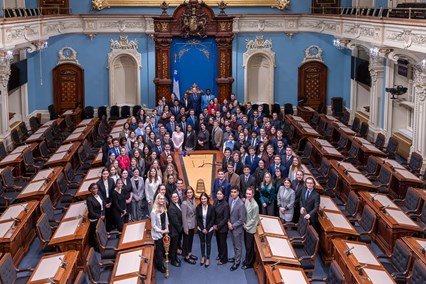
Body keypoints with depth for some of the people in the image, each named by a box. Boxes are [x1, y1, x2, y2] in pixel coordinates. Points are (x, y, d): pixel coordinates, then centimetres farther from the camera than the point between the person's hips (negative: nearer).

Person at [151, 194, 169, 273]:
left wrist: (167, 229, -1)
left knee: (163, 249, 13)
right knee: (159, 250, 4)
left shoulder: (164, 209, 2)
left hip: (164, 232, 6)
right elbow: (153, 225, -16)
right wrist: (161, 231, -16)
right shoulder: (154, 212, -19)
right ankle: (160, 266, 16)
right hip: (157, 234, -6)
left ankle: (159, 264, 27)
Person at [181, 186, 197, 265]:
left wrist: (195, 223, 6)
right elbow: (184, 216, -19)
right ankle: (186, 257, 20)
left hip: (193, 224, 7)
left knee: (191, 239, 20)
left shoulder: (193, 200, -3)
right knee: (186, 240, 8)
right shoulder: (184, 203, -22)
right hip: (187, 225, -7)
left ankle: (189, 253, 36)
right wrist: (185, 228, -17)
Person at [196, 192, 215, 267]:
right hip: (201, 229, 1)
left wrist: (207, 229, -12)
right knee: (202, 242, 13)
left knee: (208, 243, 7)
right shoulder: (198, 207, -9)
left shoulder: (211, 207, -13)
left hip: (209, 229, -1)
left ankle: (208, 258, 18)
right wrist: (202, 229, -10)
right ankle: (203, 257, 28)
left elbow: (212, 219, -9)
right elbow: (197, 219, -5)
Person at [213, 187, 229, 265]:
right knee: (218, 241, 21)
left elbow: (225, 218, -18)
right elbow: (213, 214, 5)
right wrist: (214, 224, 0)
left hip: (222, 227, -6)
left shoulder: (225, 205, -23)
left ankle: (223, 259, 23)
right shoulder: (215, 201, -4)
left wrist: (218, 226, -14)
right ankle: (220, 255, 42)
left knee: (223, 243, 8)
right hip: (216, 226, 6)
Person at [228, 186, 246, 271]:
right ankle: (235, 257, 41)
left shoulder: (241, 204, -26)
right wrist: (228, 222, -6)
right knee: (234, 244, 24)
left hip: (237, 228, -7)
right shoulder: (230, 200, -5)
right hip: (231, 226, 7)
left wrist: (233, 226, -16)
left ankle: (237, 262, 23)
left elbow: (242, 219, -21)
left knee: (238, 246, 10)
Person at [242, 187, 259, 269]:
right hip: (246, 227, 6)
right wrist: (244, 224, 0)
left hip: (251, 229, -6)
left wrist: (246, 226, -10)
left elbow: (254, 219, -18)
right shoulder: (246, 201, -4)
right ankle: (247, 260, 36)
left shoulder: (255, 206, -25)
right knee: (246, 245, 19)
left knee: (249, 247, 7)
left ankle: (248, 263, 21)